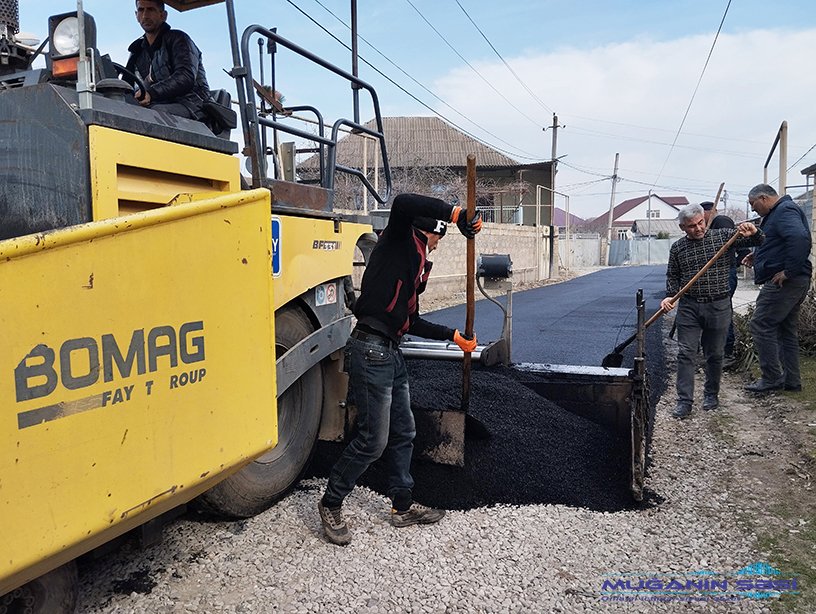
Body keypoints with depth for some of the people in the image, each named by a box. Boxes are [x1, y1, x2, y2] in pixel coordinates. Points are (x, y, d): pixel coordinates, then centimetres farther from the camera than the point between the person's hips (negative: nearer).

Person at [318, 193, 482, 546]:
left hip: (391, 353, 10)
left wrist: (454, 337, 27)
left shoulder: (415, 265, 21)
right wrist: (456, 213, -25)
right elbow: (403, 204, -27)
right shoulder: (397, 241, -3)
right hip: (371, 350, -10)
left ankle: (402, 507, 32)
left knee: (402, 434, 17)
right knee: (373, 440, -4)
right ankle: (331, 505, 15)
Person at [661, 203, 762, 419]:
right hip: (688, 307, 1)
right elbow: (672, 276, 13)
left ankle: (711, 395, 28)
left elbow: (756, 241, 3)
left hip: (718, 307, -1)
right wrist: (670, 296, -3)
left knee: (714, 355, 10)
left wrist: (753, 232, -20)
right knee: (685, 354, -2)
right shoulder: (677, 248, 4)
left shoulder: (723, 236, 0)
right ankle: (684, 401, 3)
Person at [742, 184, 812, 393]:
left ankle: (772, 378, -2)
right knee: (786, 330, 14)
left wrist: (788, 270, -27)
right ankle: (791, 380, 21)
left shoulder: (785, 211, -14)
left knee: (761, 325, -7)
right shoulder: (777, 213, 20)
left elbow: (800, 239, -31)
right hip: (795, 282, 11)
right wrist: (757, 256, 14)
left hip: (784, 282, -11)